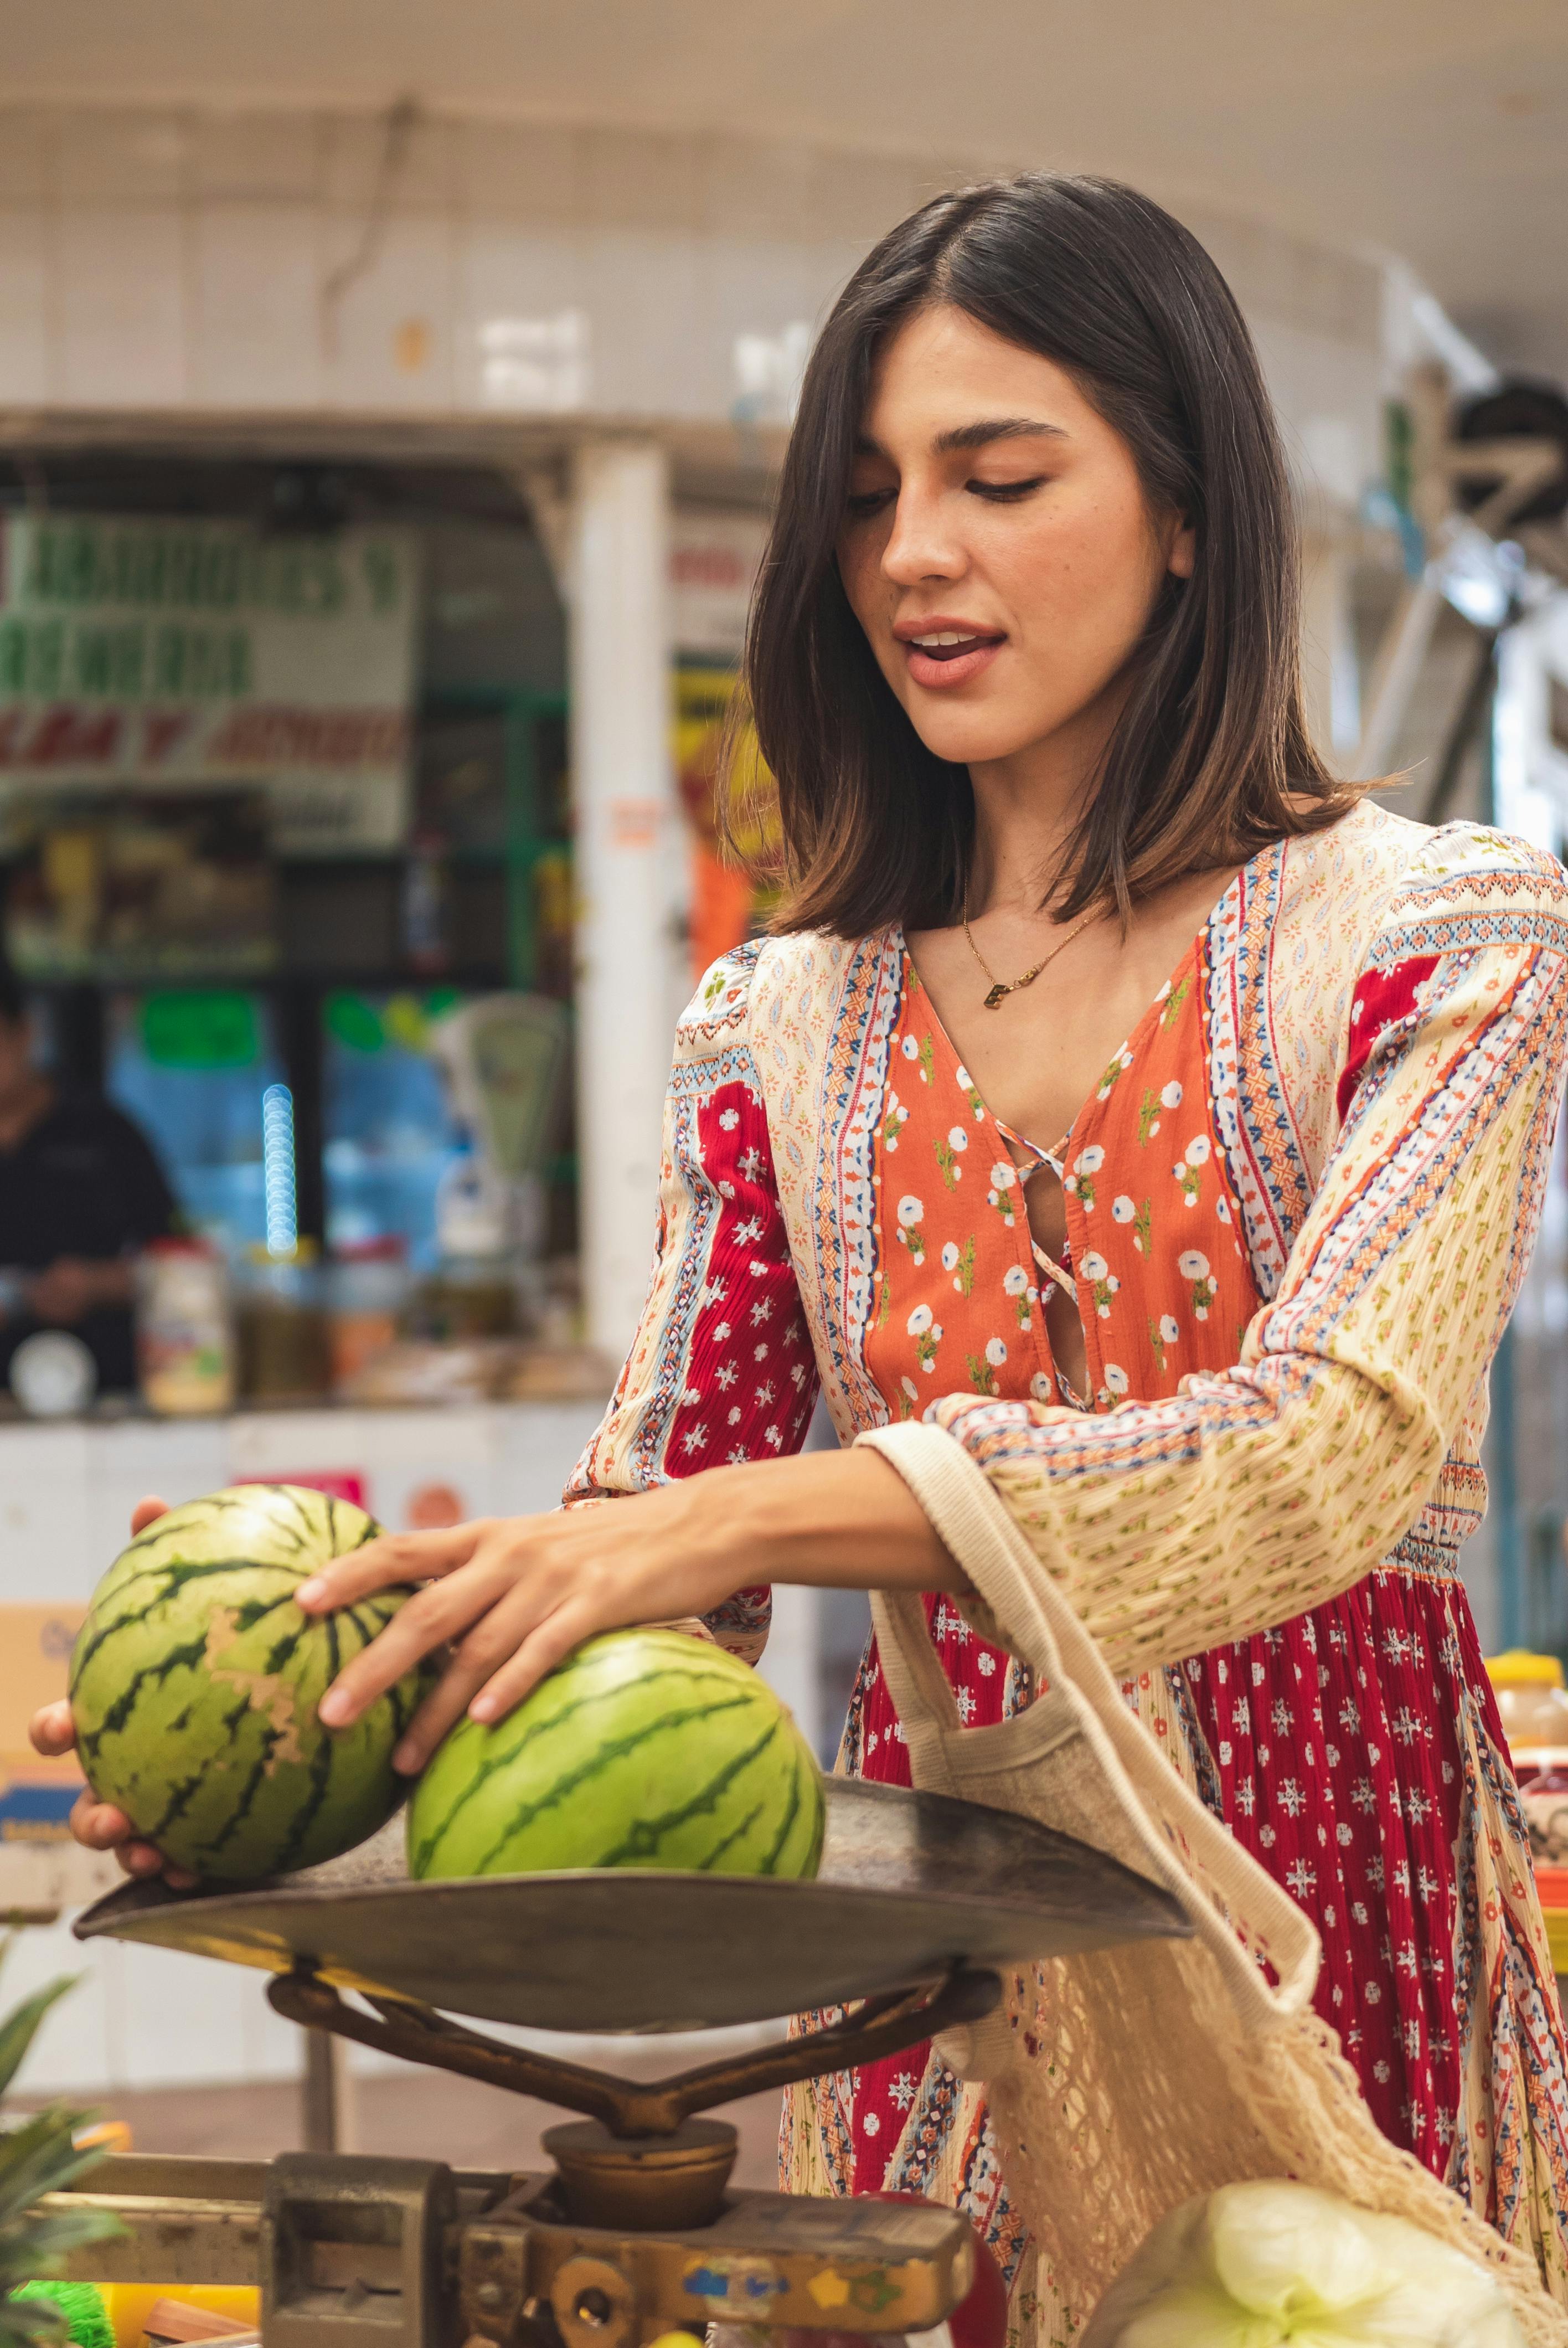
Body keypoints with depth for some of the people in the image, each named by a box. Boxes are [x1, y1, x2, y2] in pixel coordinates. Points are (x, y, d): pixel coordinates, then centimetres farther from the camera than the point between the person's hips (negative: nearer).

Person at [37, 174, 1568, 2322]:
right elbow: (658, 1512, 2)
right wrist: (321, 1733, -18)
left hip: (1341, 1902, -3)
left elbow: (1335, 1446, -19)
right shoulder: (783, 1028, 7)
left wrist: (737, 1520, -29)